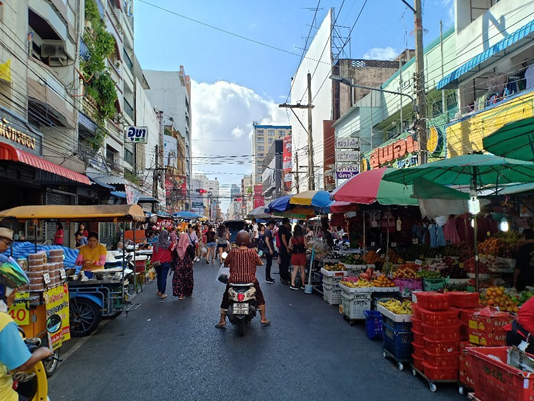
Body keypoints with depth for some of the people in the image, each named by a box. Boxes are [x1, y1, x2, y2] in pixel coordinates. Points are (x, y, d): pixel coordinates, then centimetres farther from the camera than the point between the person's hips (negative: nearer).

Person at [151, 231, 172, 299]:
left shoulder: (156, 244, -5)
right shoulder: (169, 244, -11)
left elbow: (154, 254, 2)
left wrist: (152, 262, 10)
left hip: (157, 263, 3)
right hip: (166, 263, -3)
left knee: (159, 276, 19)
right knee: (163, 278, 1)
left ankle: (159, 291, 31)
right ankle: (162, 294, 1)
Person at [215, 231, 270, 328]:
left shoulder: (232, 252, -7)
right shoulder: (252, 252, -8)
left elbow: (225, 263, 6)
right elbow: (260, 263, 4)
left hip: (234, 280, 0)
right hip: (250, 279, 0)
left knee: (225, 298, 21)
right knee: (260, 297, 22)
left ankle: (222, 321, 23)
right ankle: (263, 319, 25)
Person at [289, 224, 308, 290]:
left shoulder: (292, 238, -2)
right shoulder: (303, 237, -9)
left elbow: (290, 247, 2)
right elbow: (306, 246, -12)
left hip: (294, 255, 3)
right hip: (302, 254, -3)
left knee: (295, 270, 9)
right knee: (302, 270, 8)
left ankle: (292, 284, 4)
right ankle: (303, 285, 16)